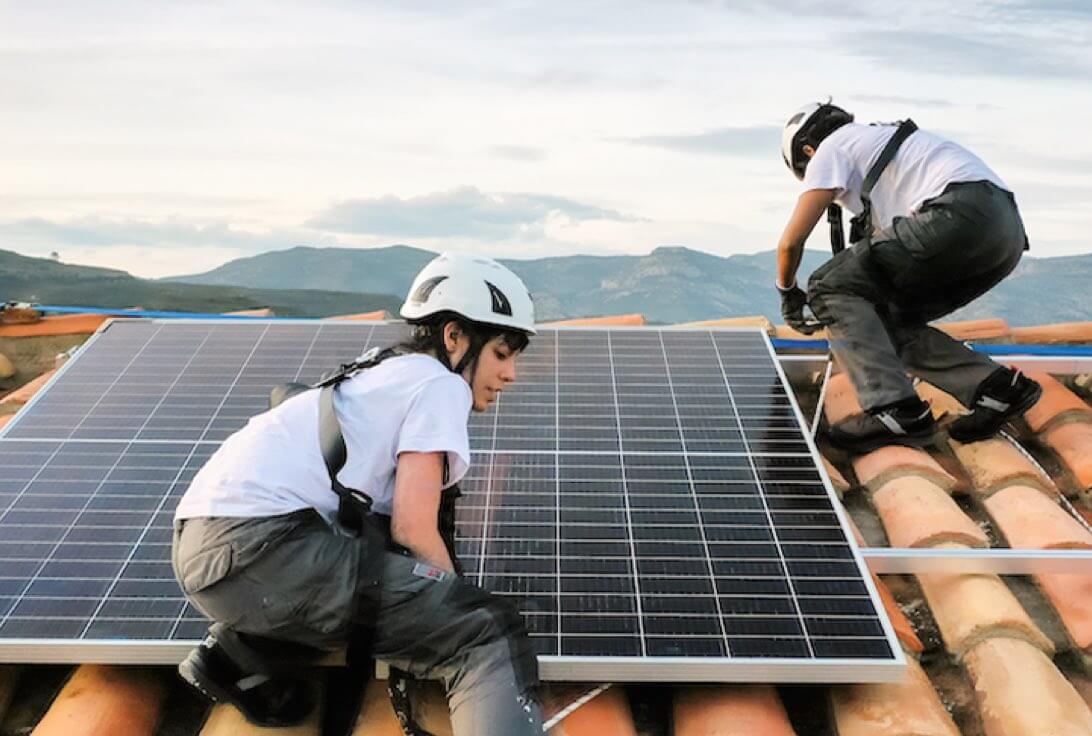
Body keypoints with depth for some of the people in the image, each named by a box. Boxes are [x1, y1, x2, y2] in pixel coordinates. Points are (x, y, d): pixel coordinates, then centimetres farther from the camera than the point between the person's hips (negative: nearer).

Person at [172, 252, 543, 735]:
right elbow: (413, 528, -6)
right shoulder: (442, 384, 0)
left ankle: (242, 655, 14)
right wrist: (455, 600, 9)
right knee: (489, 634, -10)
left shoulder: (387, 373, 25)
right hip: (260, 543, -9)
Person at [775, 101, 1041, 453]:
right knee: (893, 322, 18)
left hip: (960, 214, -9)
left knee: (831, 287, -4)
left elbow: (791, 240, 3)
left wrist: (788, 292, 23)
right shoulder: (878, 139, 37)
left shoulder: (830, 149, 11)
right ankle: (996, 387, 9)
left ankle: (895, 411, -13)